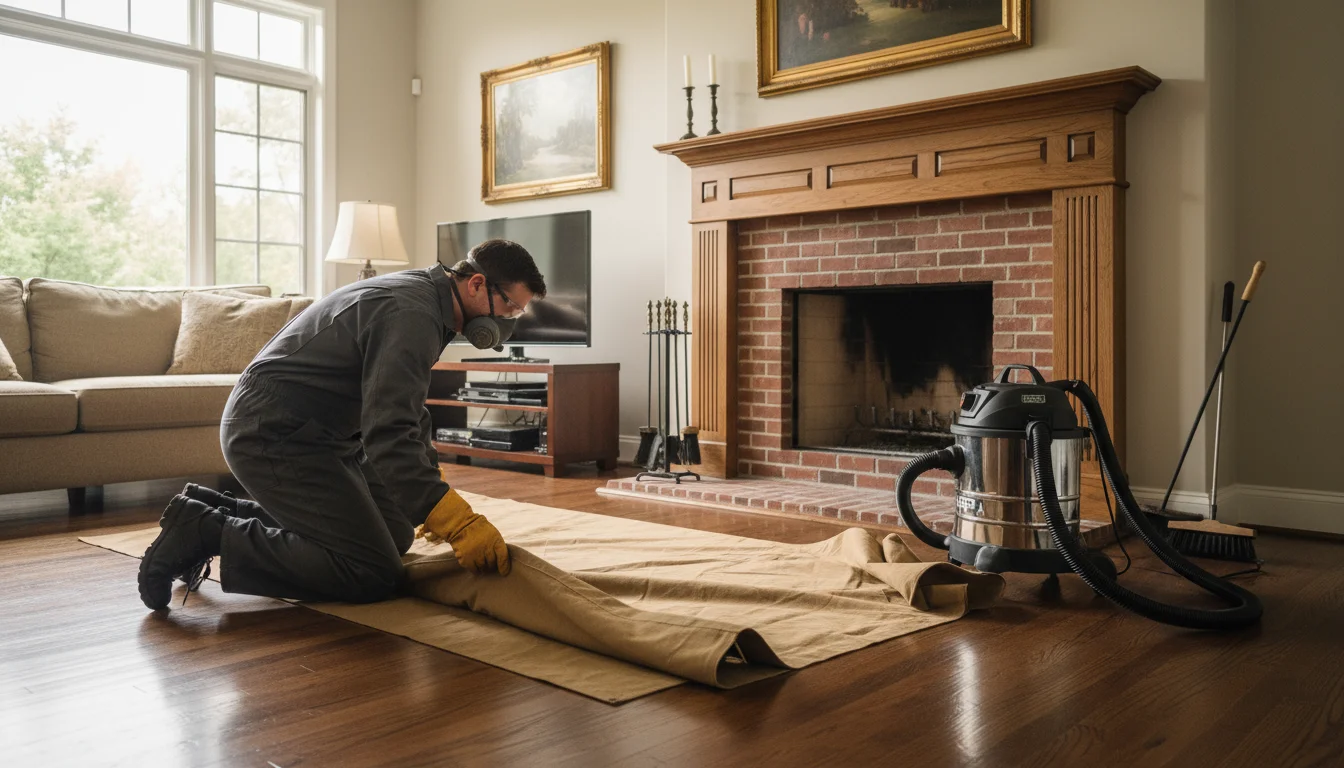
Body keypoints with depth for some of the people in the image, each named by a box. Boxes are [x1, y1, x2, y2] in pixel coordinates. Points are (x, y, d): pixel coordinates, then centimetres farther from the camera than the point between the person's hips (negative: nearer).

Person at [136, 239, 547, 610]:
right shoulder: (412, 313, -22)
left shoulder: (418, 293, 11)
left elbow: (408, 415, 21)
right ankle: (205, 532, -8)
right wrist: (458, 521, -31)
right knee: (374, 575, -15)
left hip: (313, 432, 11)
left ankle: (222, 511, 17)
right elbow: (387, 435, -31)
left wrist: (432, 504, 17)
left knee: (396, 533, 16)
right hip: (274, 435, -11)